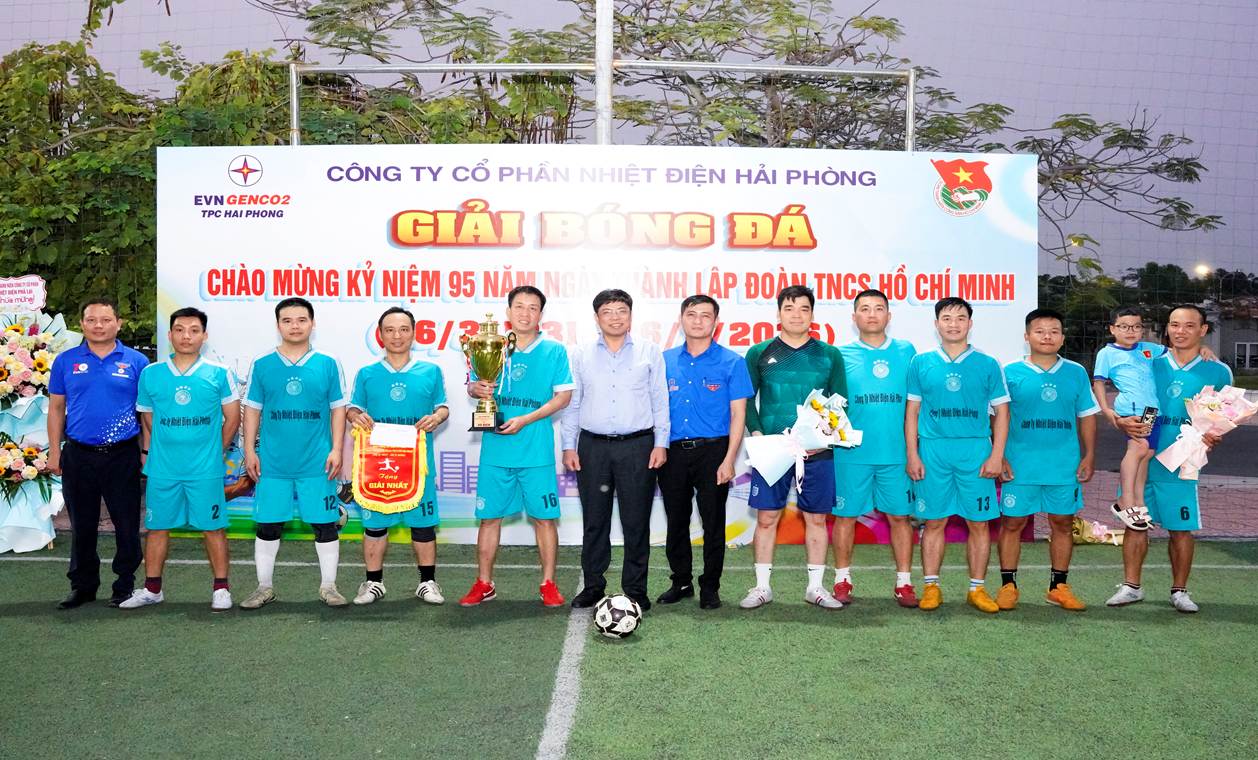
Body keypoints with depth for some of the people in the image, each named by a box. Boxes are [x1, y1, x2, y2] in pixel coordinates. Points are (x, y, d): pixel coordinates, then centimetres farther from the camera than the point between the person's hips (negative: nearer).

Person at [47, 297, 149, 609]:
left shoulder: (135, 361, 1)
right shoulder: (66, 361, 5)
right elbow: (56, 409, 9)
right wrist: (54, 452, 3)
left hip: (123, 456, -1)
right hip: (78, 455, 2)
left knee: (127, 524, 4)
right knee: (82, 524, 12)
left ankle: (125, 584, 18)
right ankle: (83, 586, 25)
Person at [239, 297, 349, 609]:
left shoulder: (328, 365, 2)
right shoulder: (262, 365, 3)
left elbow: (338, 409, 4)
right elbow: (252, 409, 8)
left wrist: (336, 449, -3)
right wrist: (250, 450, 2)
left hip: (317, 463, -1)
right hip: (272, 463, 1)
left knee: (325, 524, 4)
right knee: (268, 525, 7)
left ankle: (328, 586, 18)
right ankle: (265, 587, 23)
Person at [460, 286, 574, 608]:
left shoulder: (554, 350, 1)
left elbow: (563, 395, -3)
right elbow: (473, 386, 14)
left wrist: (525, 420, -13)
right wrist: (476, 389, -12)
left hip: (536, 451, -2)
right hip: (495, 450, 2)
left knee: (544, 518, 2)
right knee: (489, 517, 7)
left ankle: (548, 584, 15)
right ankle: (484, 584, 20)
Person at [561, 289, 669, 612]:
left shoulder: (649, 352, 5)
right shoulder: (582, 355, 8)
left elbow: (660, 400, 5)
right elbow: (572, 403, 10)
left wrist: (661, 443, -1)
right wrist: (568, 446, 4)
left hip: (637, 446, -1)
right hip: (593, 446, 1)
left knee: (636, 522, 2)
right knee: (594, 521, 7)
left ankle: (635, 590, 12)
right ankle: (593, 585, 18)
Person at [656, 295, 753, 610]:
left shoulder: (731, 362, -3)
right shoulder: (666, 360, 7)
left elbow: (738, 413, -4)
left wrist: (729, 460, -10)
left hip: (712, 451, -3)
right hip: (672, 452, 3)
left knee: (713, 522, 5)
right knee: (676, 521, 12)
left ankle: (710, 587, 18)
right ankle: (681, 582, 27)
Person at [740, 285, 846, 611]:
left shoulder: (829, 355, 7)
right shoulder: (759, 353, 5)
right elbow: (746, 400, 5)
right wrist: (756, 433, -9)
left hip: (817, 452, 1)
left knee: (817, 519, 7)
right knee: (766, 518, 3)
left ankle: (816, 587, 19)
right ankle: (762, 587, 14)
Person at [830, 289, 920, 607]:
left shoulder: (906, 352, 8)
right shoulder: (840, 355, 3)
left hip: (896, 451, 1)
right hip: (852, 452, -1)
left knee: (899, 515, 6)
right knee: (846, 515, 5)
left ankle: (903, 583, 16)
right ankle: (842, 580, 18)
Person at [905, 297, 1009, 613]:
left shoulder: (987, 364, 5)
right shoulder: (921, 363, 6)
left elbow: (1001, 412, 7)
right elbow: (912, 411, 8)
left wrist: (997, 455, -2)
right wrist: (912, 454, 1)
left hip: (976, 451, 0)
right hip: (932, 451, 0)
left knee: (979, 522, 4)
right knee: (934, 522, 4)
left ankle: (977, 588, 15)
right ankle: (931, 587, 13)